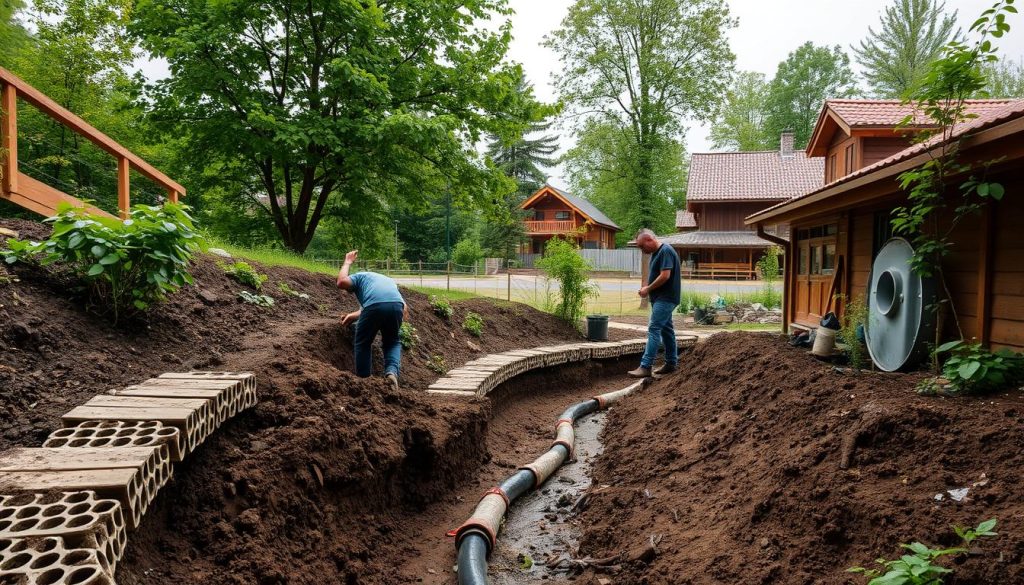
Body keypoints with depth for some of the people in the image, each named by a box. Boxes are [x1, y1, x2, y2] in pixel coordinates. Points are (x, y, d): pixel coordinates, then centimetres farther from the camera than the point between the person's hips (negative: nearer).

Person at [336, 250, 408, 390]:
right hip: (397, 305, 4)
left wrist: (347, 263, 26)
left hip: (374, 307, -4)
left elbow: (341, 282, 8)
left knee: (363, 343, 20)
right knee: (392, 341, 26)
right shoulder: (388, 280, 43)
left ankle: (364, 379, 23)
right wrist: (354, 315, 43)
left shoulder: (360, 276, 29)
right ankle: (392, 371, 2)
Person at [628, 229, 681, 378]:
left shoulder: (666, 251, -16)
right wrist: (646, 287, 5)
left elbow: (665, 276, -23)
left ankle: (645, 366, -15)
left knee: (654, 329, -13)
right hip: (660, 298, 10)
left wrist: (648, 289, -14)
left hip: (665, 298, -10)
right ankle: (671, 363, 22)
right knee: (666, 329, 14)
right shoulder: (656, 253, 14)